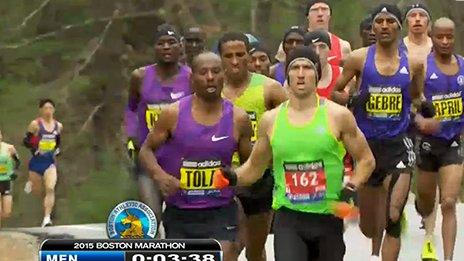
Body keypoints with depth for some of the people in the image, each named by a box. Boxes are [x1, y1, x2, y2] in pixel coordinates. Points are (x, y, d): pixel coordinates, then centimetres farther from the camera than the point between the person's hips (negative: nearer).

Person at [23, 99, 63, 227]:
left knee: (50, 189, -17)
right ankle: (30, 184, 48)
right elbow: (26, 141, -4)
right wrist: (35, 148, -20)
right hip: (37, 161, -2)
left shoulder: (58, 126, 4)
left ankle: (47, 218, -16)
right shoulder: (35, 124, -8)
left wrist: (57, 150, 4)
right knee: (37, 193, 11)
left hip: (50, 162, 2)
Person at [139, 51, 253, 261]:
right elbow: (147, 149, 4)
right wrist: (159, 175, -16)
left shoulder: (238, 119, -2)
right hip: (179, 212, 1)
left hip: (220, 212, -1)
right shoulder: (173, 114, -6)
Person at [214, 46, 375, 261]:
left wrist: (351, 188, -12)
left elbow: (366, 160, 4)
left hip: (328, 217, 0)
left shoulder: (337, 115, -3)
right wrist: (233, 178, -5)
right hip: (288, 217, 0)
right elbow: (255, 167, 15)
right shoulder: (270, 120, 3)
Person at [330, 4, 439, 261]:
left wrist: (421, 119, 2)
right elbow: (334, 91, 6)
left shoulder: (414, 63, 3)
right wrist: (352, 100, -14)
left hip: (398, 145, -1)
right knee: (368, 225, 14)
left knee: (393, 216, -17)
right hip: (366, 143, 1)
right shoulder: (359, 58, -2)